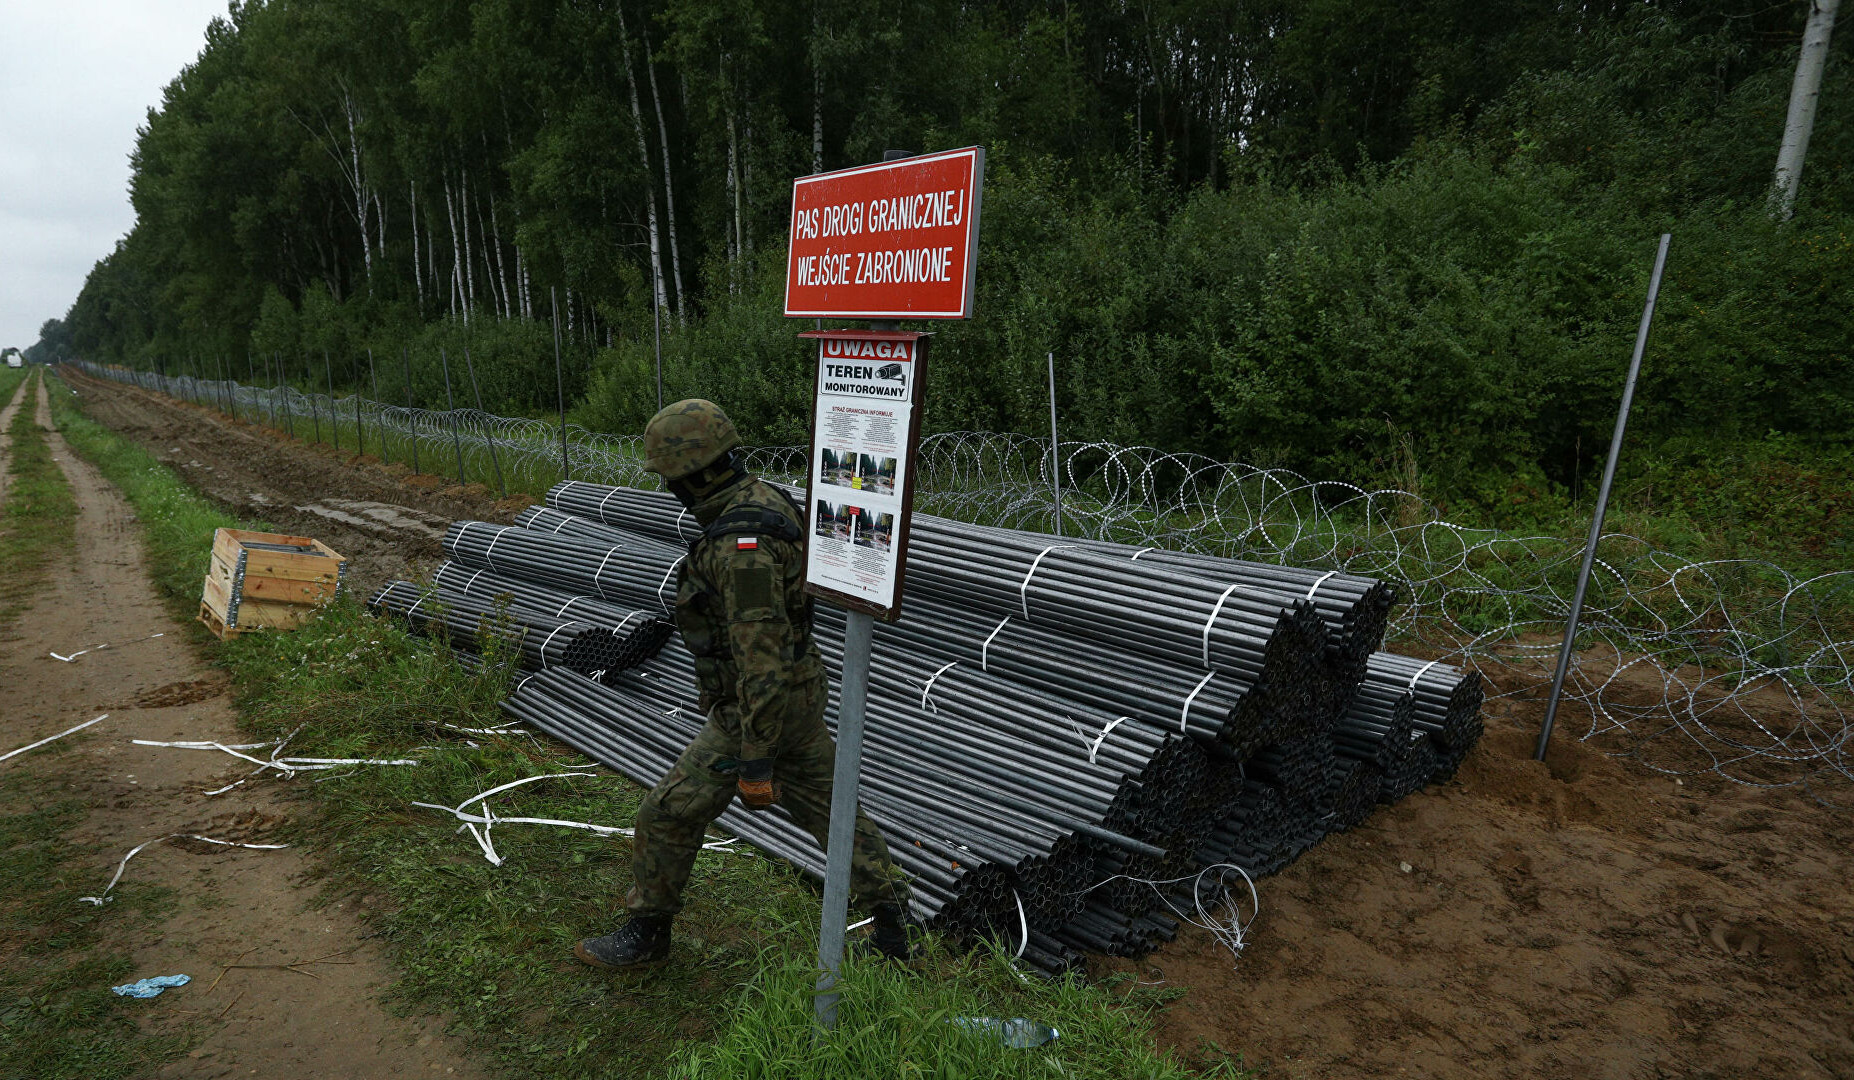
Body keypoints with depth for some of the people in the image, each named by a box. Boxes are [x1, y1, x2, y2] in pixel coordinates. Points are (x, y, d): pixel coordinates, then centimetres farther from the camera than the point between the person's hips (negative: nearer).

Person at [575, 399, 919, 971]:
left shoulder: (741, 545, -32)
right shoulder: (762, 501, 1)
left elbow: (763, 662, -32)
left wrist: (754, 765, -25)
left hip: (762, 711, -9)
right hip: (796, 694, 9)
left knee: (668, 816, 8)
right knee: (826, 806, 19)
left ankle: (646, 933, 31)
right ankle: (894, 925, 30)